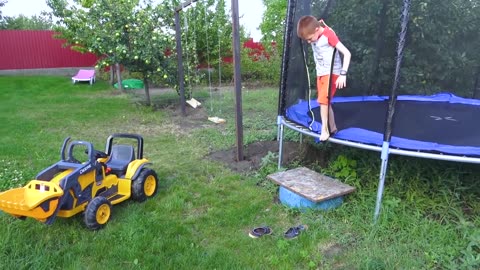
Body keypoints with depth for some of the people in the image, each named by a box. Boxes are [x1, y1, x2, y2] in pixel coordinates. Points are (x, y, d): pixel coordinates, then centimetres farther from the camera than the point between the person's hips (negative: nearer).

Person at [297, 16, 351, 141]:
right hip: (320, 73, 8)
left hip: (332, 73, -7)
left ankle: (325, 130, -8)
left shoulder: (329, 34, -18)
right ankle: (332, 128, 21)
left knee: (323, 100, -18)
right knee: (325, 101, 9)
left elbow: (347, 53, -20)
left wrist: (343, 74, -26)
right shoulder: (315, 36, 1)